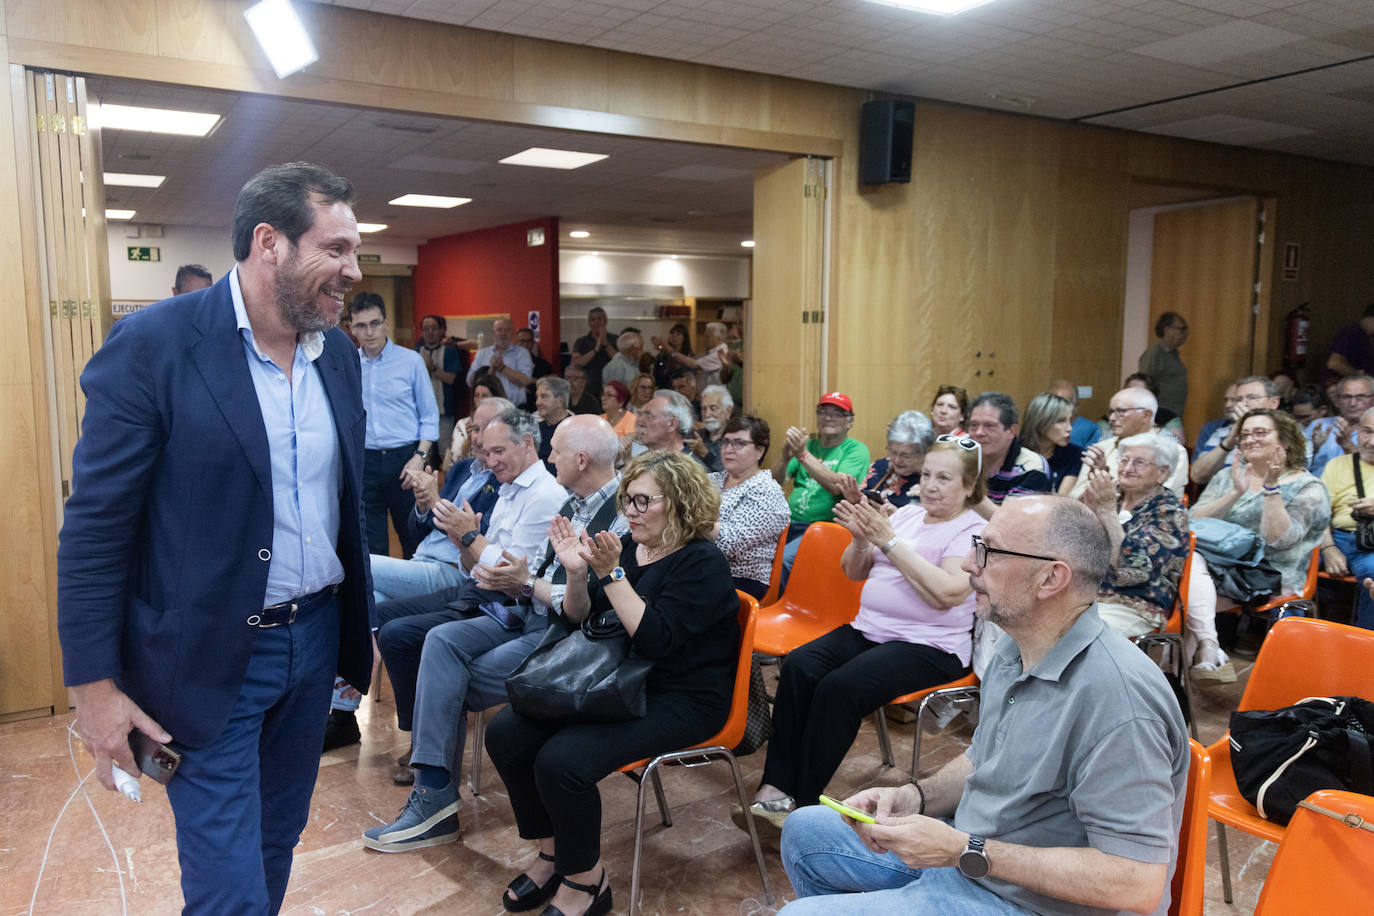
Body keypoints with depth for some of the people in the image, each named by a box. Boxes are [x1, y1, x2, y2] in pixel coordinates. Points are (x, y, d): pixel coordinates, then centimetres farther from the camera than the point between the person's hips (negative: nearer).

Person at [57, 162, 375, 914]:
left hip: (314, 639, 6)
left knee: (277, 847, 21)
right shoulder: (153, 344, -15)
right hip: (208, 661, -5)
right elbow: (95, 526, -13)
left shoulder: (339, 355, 3)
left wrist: (355, 633, 13)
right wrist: (94, 684, -12)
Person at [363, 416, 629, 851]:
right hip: (534, 618, 10)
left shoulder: (621, 517, -19)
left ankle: (436, 798, 2)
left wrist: (526, 583, -15)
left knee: (456, 681, -14)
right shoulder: (572, 505, 12)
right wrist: (508, 577, -5)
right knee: (443, 640, -7)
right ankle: (433, 791, -10)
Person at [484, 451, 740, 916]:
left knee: (561, 760, -26)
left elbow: (654, 639, -25)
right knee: (505, 734, -7)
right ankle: (553, 853, 11)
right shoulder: (628, 547, 7)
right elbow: (578, 620, 9)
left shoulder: (702, 562, -14)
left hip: (680, 700, -8)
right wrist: (577, 573, -10)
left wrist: (612, 574, -26)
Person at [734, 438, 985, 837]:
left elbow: (948, 593, -20)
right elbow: (853, 573, 17)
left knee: (840, 687, -29)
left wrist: (889, 541, -18)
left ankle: (804, 802, -16)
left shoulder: (974, 530, -3)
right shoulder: (907, 513, 16)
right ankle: (776, 787, -18)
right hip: (869, 629, 6)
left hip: (929, 646, -6)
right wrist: (861, 539, -5)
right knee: (798, 666, -20)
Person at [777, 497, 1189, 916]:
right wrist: (915, 796, -5)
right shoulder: (1014, 649, 2)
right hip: (968, 851, 9)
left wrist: (966, 851, -27)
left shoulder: (1118, 697, -30)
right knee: (806, 830, 14)